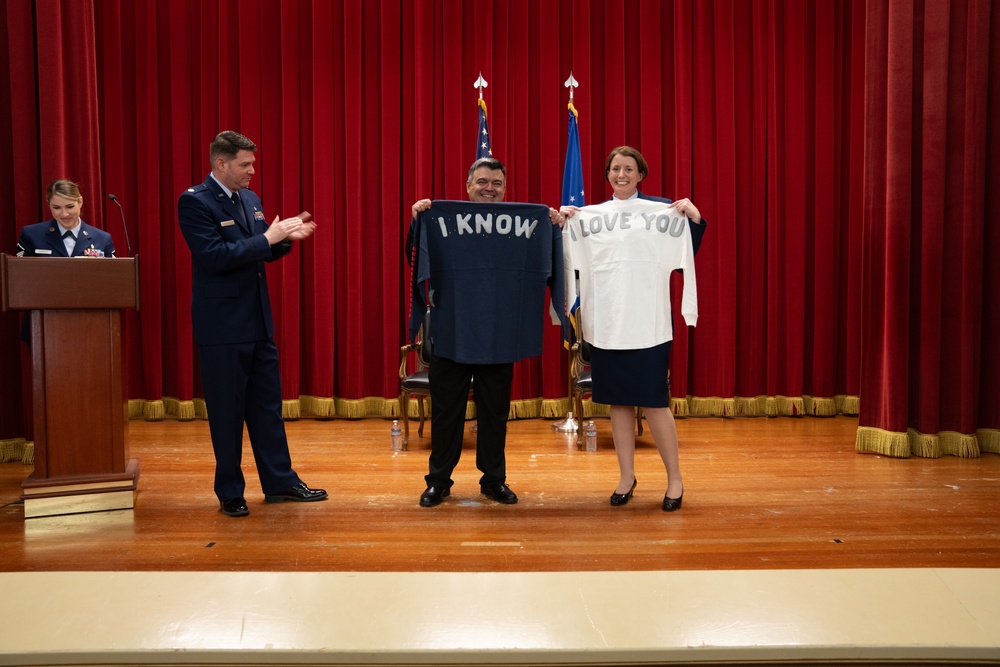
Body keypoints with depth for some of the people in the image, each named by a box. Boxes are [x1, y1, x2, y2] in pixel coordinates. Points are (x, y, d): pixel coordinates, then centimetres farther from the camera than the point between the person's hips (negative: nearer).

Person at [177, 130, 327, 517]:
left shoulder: (249, 199, 11)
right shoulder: (195, 202, -12)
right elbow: (214, 256, -23)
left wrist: (284, 238, -3)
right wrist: (267, 238, -21)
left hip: (258, 320, 8)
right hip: (222, 325, -7)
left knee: (267, 405, 13)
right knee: (227, 412, 3)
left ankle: (280, 481, 23)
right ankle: (230, 492, 17)